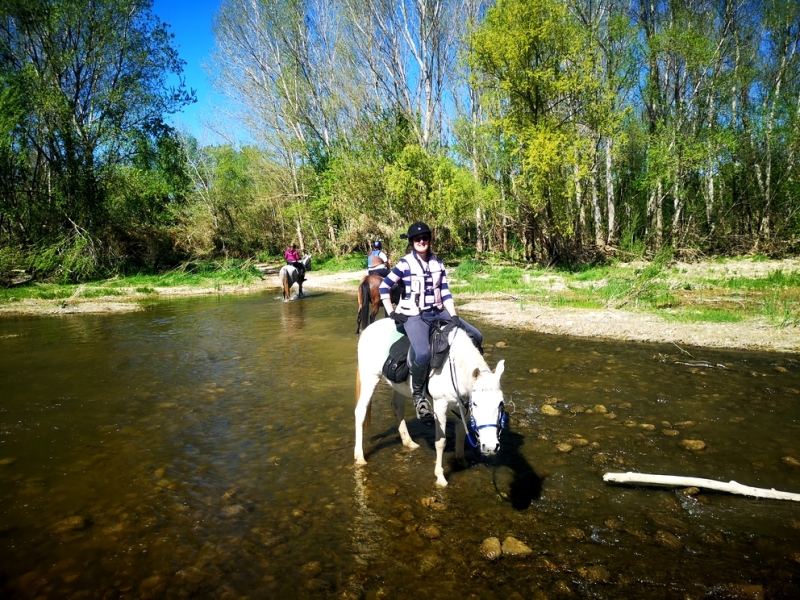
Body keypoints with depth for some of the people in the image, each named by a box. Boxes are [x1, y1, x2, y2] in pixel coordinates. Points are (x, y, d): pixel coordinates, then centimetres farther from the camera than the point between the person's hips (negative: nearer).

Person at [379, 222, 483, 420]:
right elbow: (384, 287, -2)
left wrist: (454, 316, -6)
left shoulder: (437, 264, 7)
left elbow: (445, 292, 5)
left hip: (438, 312, 6)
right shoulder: (405, 263, -6)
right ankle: (418, 392, -7)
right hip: (414, 316, -6)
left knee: (475, 337, -2)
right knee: (423, 354, -33)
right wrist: (391, 313, -6)